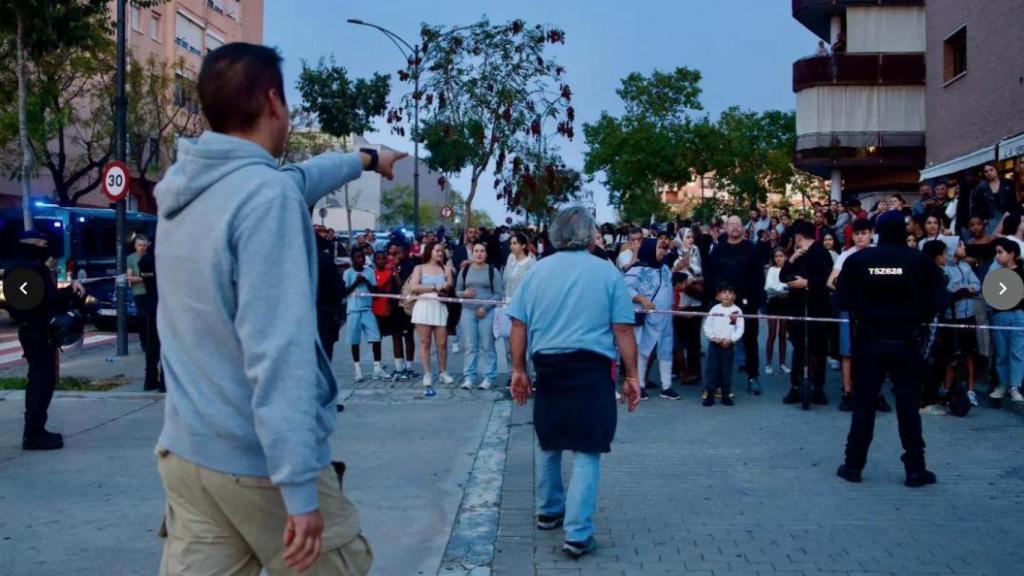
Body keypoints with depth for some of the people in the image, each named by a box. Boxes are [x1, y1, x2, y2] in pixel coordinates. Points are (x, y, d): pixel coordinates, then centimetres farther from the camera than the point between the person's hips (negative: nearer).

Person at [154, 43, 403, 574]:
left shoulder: (182, 185, 6)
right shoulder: (266, 196, -19)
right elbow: (277, 349, -26)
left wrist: (365, 160, 40)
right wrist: (299, 487, -25)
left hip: (185, 451, 7)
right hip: (258, 461, -7)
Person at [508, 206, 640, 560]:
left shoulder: (537, 271, 6)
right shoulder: (607, 273, -1)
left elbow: (519, 325, 5)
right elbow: (623, 331, -4)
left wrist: (519, 370, 12)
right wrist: (632, 376, 1)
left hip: (548, 368, 3)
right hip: (592, 370, -3)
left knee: (548, 444, 21)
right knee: (587, 452, 0)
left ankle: (548, 511, 36)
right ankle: (577, 535, -2)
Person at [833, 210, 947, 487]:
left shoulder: (858, 260, -3)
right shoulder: (918, 260, -5)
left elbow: (841, 300, -4)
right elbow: (939, 299, -7)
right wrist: (917, 315, 8)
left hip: (868, 341, 1)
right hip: (906, 342, -1)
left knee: (863, 404, 9)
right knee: (908, 405, 7)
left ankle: (853, 465, 12)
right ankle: (915, 469, 10)